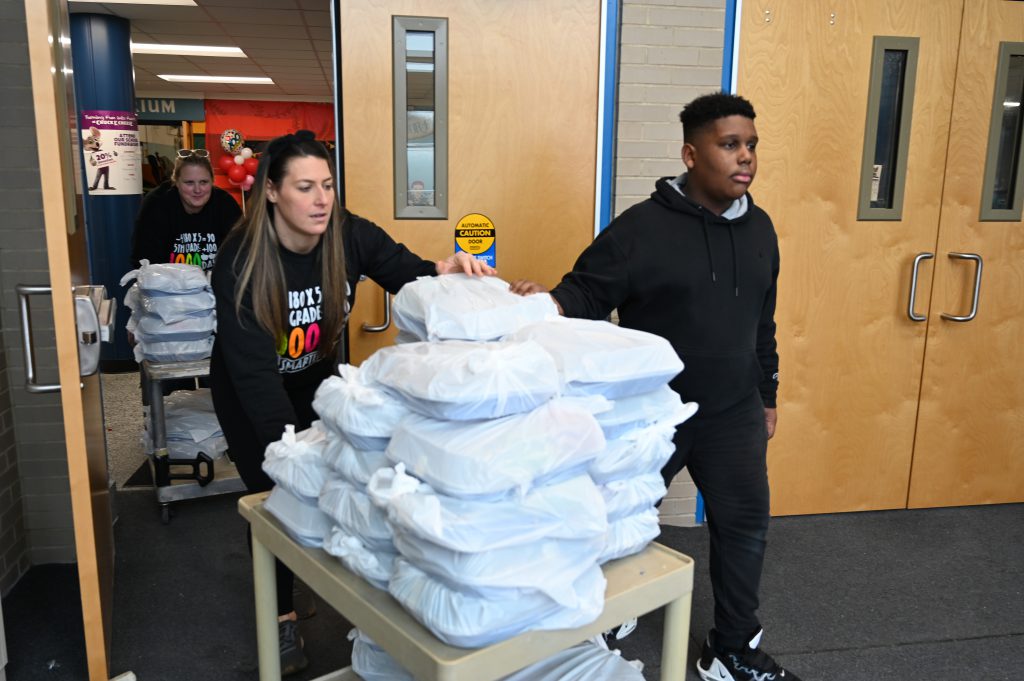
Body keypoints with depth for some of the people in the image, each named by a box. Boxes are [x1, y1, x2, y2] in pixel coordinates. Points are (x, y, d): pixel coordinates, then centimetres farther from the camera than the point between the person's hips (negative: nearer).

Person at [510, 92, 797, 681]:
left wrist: (767, 396, 16)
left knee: (745, 524, 11)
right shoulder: (642, 227, -15)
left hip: (734, 414, 5)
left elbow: (763, 324, 13)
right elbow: (586, 293, -14)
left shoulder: (759, 227, 5)